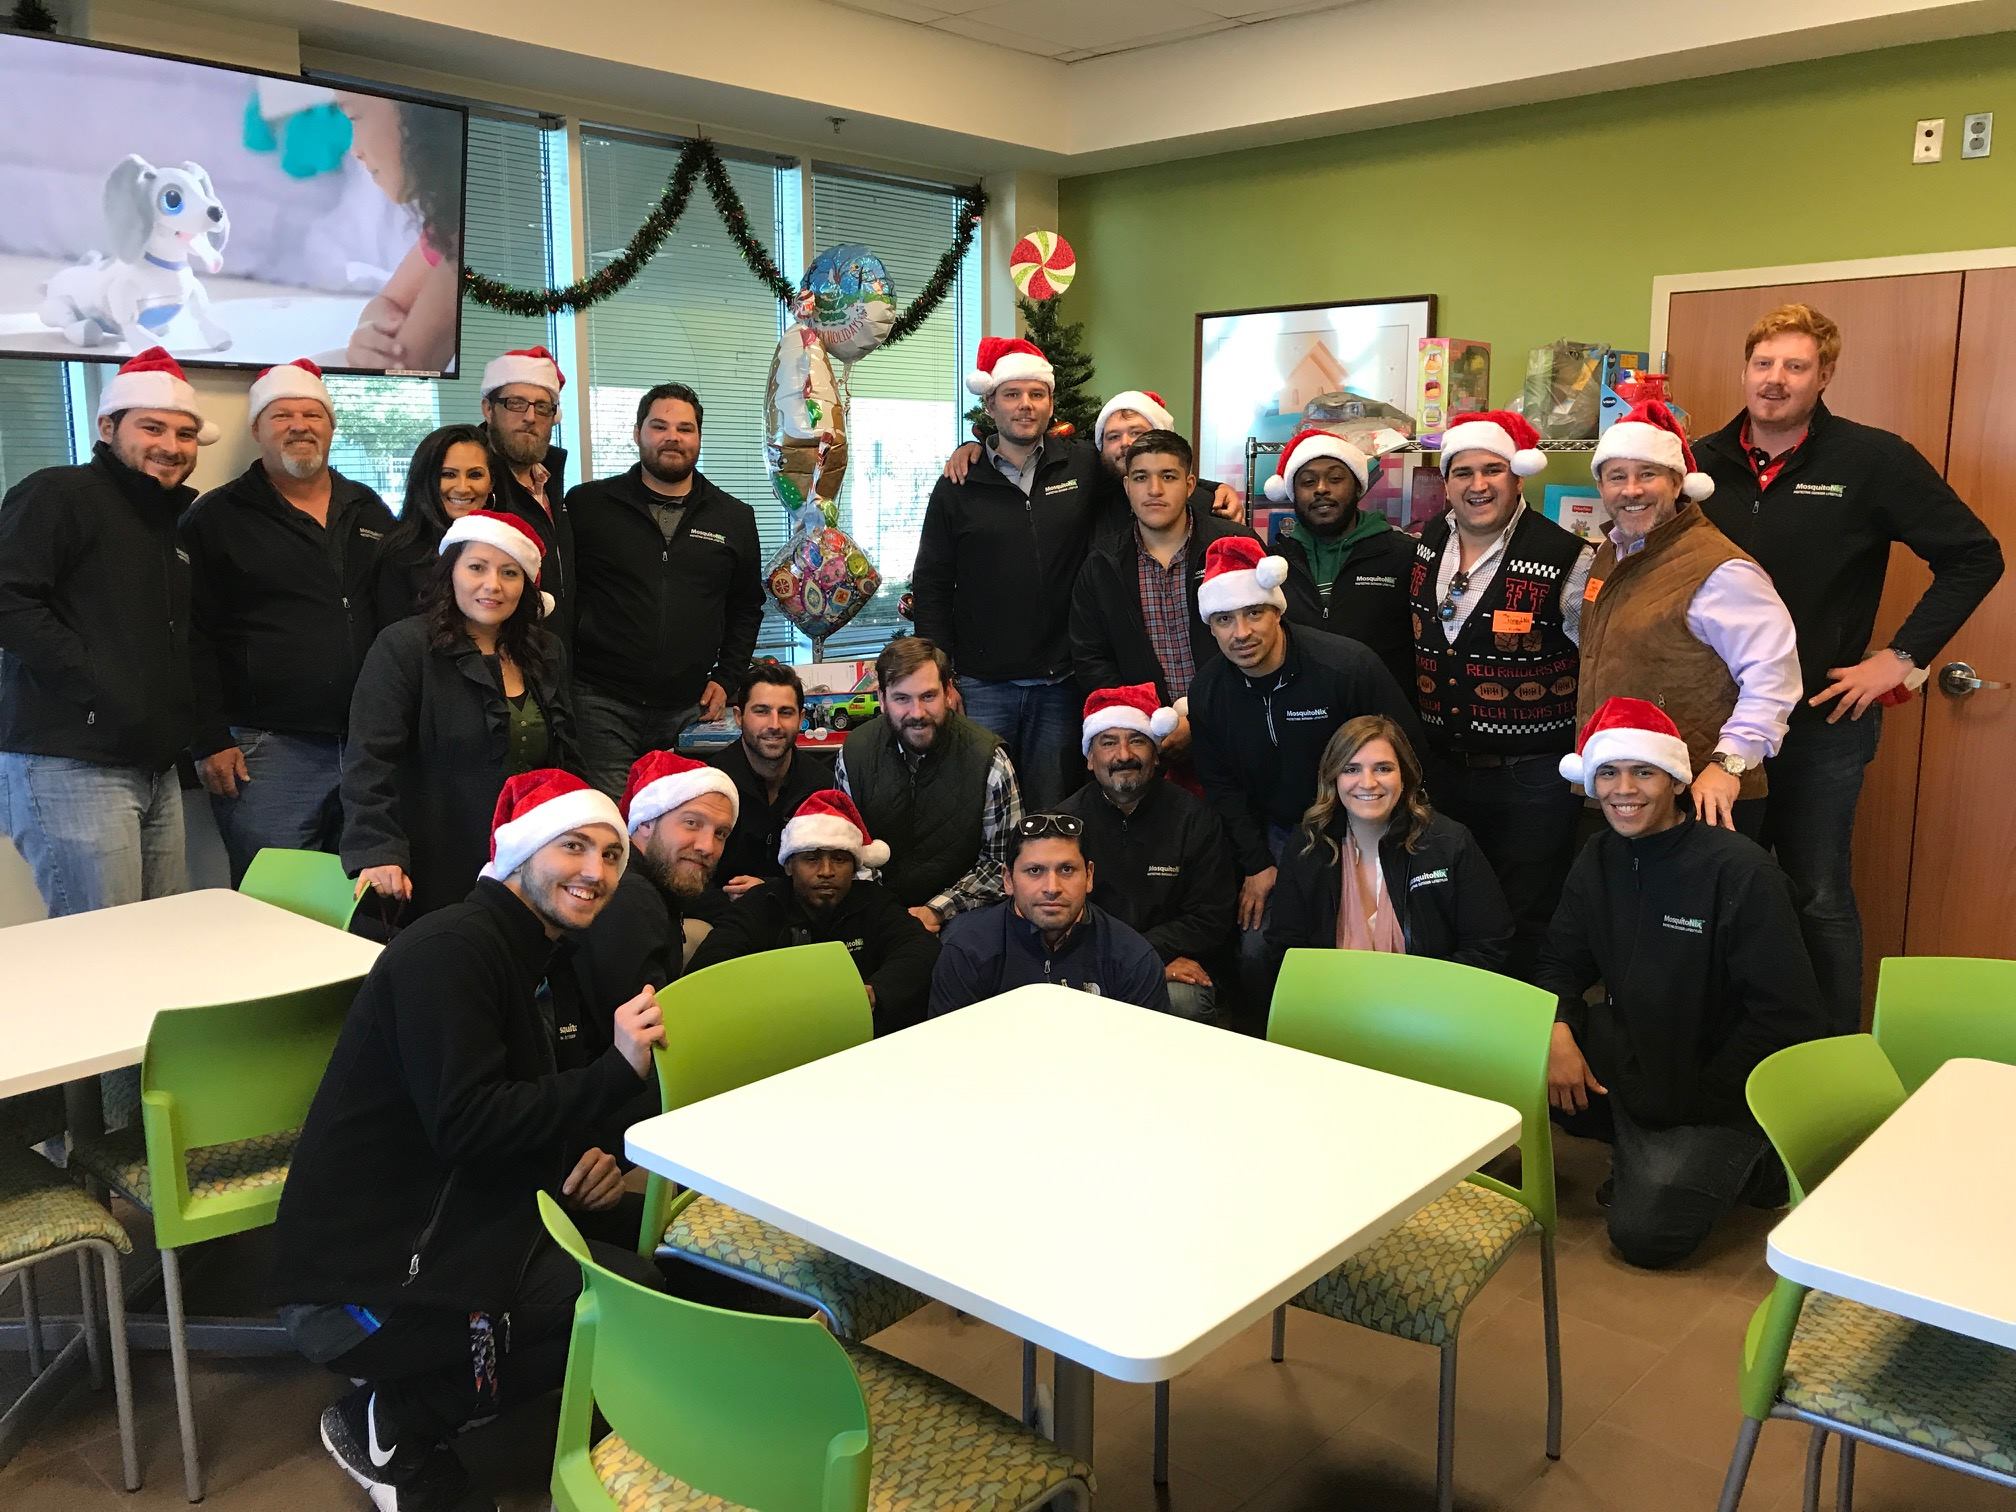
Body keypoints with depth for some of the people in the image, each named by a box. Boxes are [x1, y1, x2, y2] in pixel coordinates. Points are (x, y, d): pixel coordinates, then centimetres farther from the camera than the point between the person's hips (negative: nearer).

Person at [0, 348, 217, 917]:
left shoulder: (177, 519, 21)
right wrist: (98, 684, -20)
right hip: (69, 765, -8)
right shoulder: (57, 495, -4)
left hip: (155, 769, 8)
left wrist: (206, 735, 14)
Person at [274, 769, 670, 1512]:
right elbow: (466, 1124, -27)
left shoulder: (545, 957, 11)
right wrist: (616, 1070, -29)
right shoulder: (449, 949, -18)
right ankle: (388, 1424, -1)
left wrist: (591, 1161, -6)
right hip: (360, 1280, -10)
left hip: (443, 1228, 10)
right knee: (641, 1301, -16)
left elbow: (539, 1114, 15)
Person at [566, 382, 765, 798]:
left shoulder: (735, 518, 11)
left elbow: (747, 607, 19)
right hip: (602, 702, -2)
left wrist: (724, 678, 10)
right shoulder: (588, 504, 3)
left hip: (690, 709, 3)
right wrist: (568, 678, -2)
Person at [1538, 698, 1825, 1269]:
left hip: (1715, 1080, -6)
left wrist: (1697, 1102, -19)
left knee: (1646, 1235, -17)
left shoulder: (1739, 869, -21)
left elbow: (1786, 1014, -21)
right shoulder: (1598, 859, -1)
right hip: (1633, 1051, 6)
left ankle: (1740, 1161, 13)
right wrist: (1557, 1033, -20)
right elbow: (1563, 962, 3)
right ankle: (1642, 1149, 5)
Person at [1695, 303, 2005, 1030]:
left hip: (1822, 719, -3)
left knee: (1817, 897, 5)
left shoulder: (1872, 459, -7)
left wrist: (1902, 654, -8)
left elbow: (1974, 556, -3)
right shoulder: (1705, 463, 3)